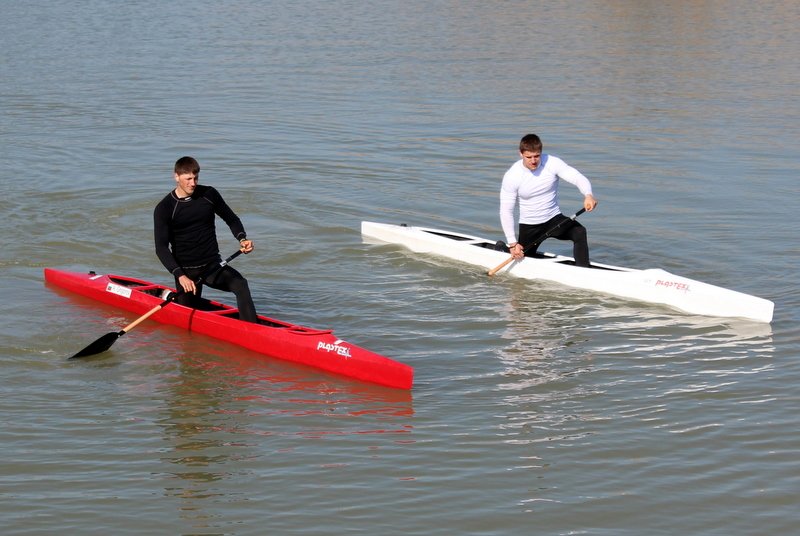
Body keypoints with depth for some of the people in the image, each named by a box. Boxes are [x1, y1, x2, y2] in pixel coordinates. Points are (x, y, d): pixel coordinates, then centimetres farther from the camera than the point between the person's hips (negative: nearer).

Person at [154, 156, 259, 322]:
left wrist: (242, 239, -7)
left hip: (213, 265, 2)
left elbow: (232, 219, 15)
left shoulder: (209, 194, 1)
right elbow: (161, 248, -13)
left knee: (240, 284, -28)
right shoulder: (164, 208, -8)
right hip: (186, 270, -1)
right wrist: (180, 276, -27)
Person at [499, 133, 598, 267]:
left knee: (580, 232, -28)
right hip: (529, 226, 0)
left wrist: (588, 195, -48)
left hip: (554, 219, 0)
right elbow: (506, 211, -12)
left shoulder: (552, 163, -14)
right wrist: (512, 243, -17)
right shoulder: (512, 176, -15)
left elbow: (577, 177, -25)